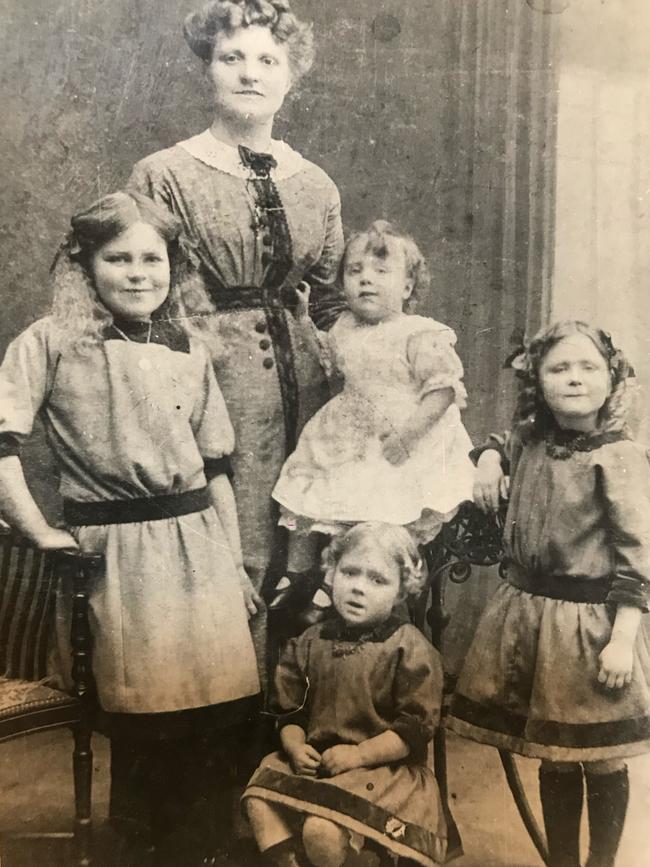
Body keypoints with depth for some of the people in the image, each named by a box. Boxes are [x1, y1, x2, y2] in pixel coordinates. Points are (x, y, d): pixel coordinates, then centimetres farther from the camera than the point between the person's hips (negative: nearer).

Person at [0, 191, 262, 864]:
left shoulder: (189, 351, 10)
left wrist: (235, 561, 14)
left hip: (199, 542, 4)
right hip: (113, 552, -4)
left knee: (222, 707, 5)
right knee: (142, 717, 1)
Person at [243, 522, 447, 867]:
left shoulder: (410, 649, -10)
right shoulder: (311, 643, 4)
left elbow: (415, 729, -13)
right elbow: (289, 710, 10)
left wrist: (357, 754, -20)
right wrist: (296, 747, -10)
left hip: (380, 765, -5)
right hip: (315, 759, 5)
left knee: (322, 829, -25)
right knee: (258, 801, -14)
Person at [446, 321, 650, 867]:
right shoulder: (529, 442, 3)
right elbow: (502, 446, 30)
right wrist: (489, 457, 8)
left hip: (588, 622, -5)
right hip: (528, 612, 5)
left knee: (601, 764, 11)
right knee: (554, 759, 19)